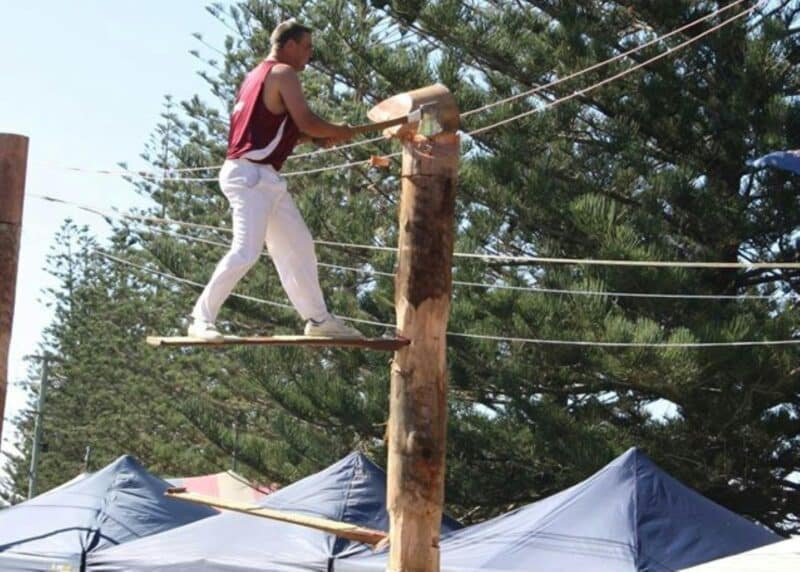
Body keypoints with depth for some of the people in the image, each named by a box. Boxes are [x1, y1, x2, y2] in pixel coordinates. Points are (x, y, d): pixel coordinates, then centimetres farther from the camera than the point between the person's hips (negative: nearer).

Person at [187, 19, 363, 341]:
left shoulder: (259, 75, 21)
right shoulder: (283, 73, -8)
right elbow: (306, 122, -16)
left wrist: (318, 138, 15)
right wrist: (338, 132, 2)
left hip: (263, 177, 11)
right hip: (251, 174, -11)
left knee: (299, 247, 14)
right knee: (246, 252, -18)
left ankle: (318, 319, 19)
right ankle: (202, 319, -15)